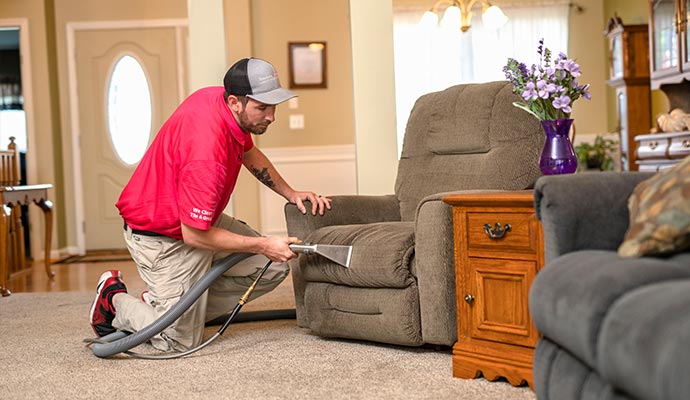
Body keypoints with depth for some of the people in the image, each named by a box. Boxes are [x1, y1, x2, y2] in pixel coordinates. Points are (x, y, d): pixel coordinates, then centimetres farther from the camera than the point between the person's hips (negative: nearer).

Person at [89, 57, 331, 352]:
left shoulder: (220, 97, -7)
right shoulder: (207, 152, -36)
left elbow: (249, 153, 17)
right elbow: (194, 235, -29)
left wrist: (290, 193, 7)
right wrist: (263, 245, -22)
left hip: (200, 220, 9)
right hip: (162, 237, -9)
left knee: (272, 268, 2)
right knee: (181, 342, -7)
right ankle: (115, 300, 20)